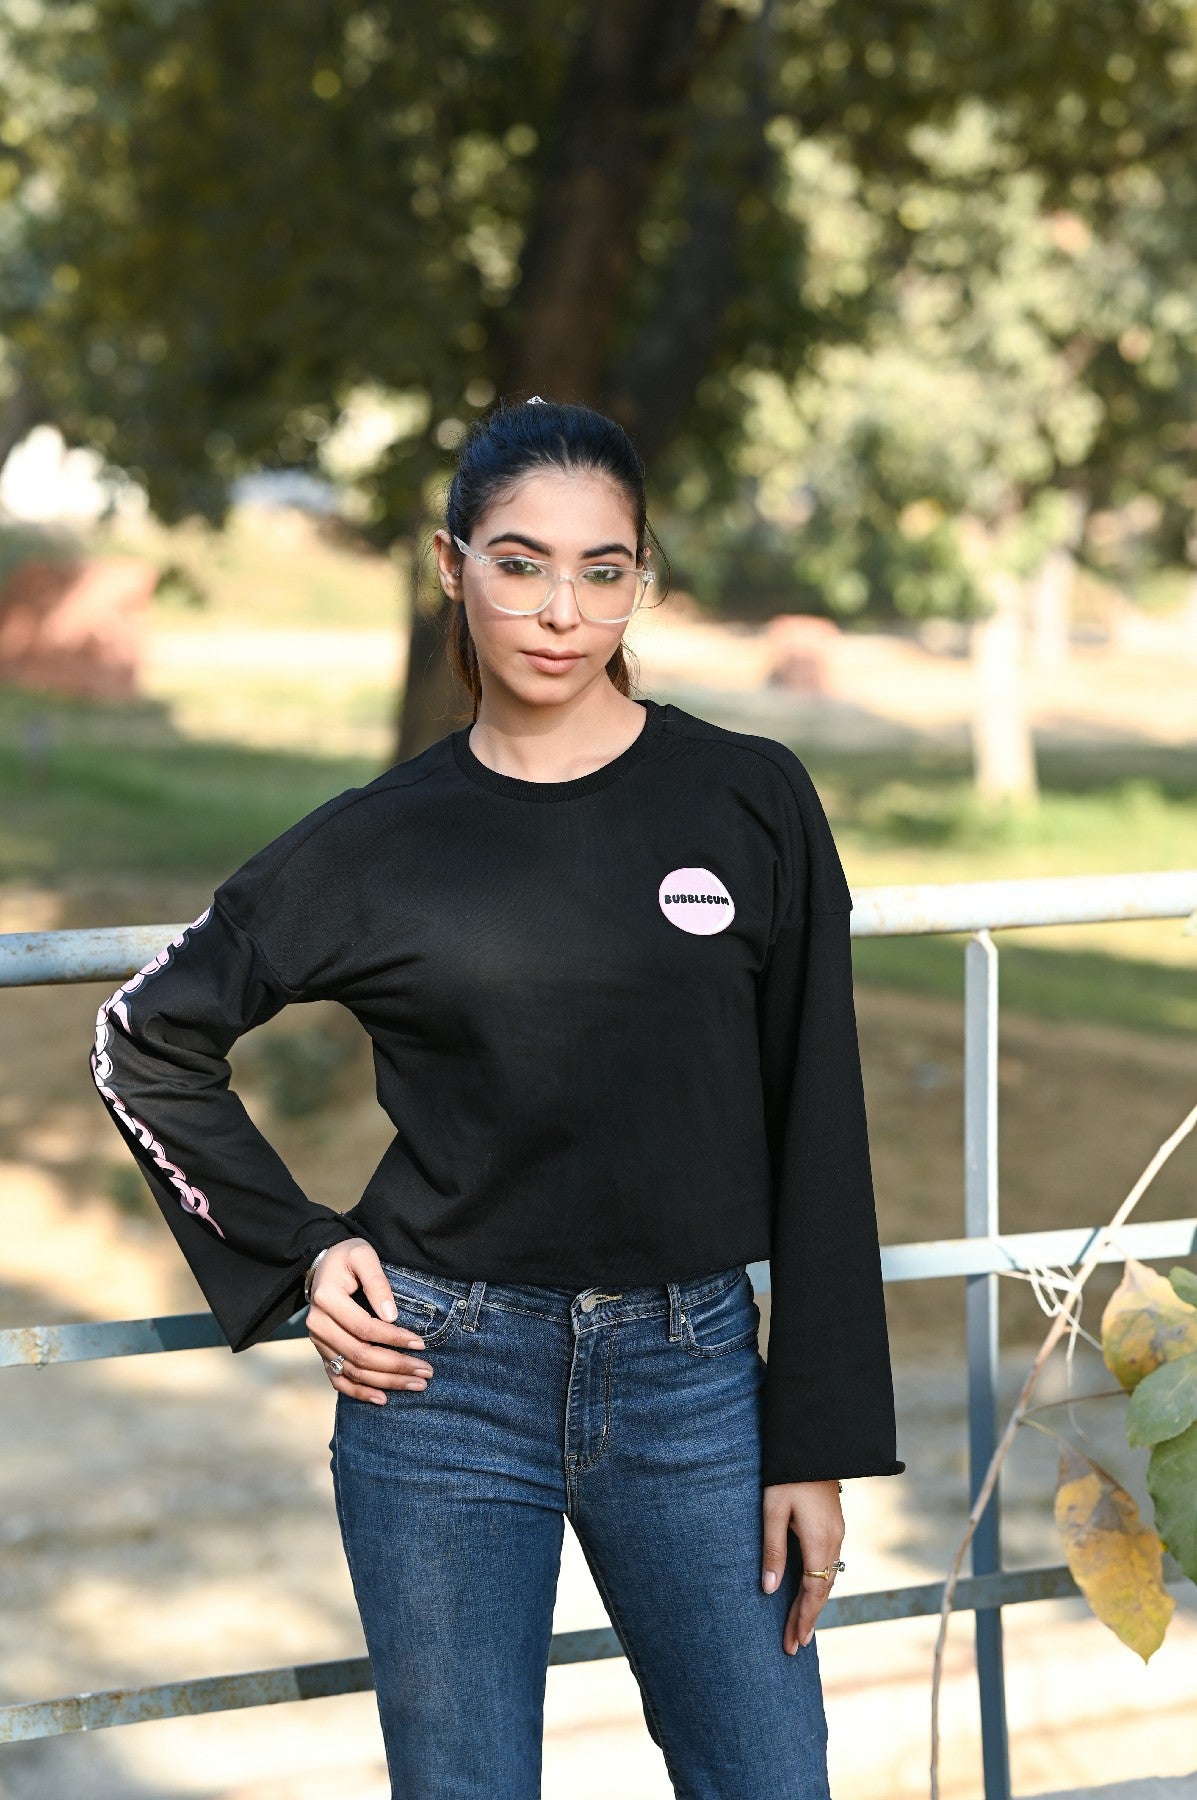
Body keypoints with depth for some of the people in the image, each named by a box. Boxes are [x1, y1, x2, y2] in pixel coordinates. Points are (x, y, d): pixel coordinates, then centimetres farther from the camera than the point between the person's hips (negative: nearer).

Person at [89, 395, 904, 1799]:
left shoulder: (752, 802, -1)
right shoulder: (385, 840, 0)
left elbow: (817, 1135, 0)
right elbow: (149, 1040, 11)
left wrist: (819, 1440, -3)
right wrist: (294, 1254, 1)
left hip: (690, 1374, 1)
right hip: (446, 1378, 0)